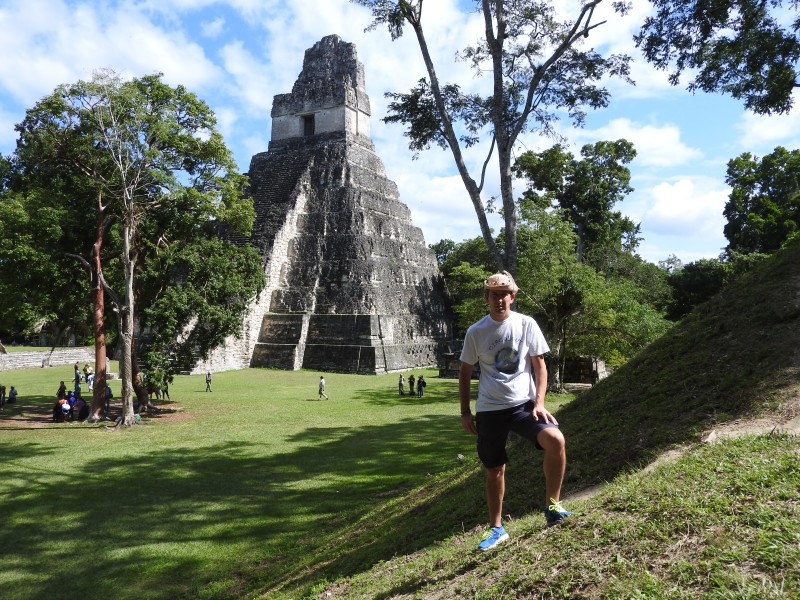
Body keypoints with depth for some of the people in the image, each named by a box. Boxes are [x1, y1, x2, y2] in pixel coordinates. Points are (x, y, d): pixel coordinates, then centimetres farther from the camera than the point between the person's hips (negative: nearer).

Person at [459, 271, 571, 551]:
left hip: (524, 404, -1)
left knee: (555, 440, -26)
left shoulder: (527, 324, -2)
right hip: (489, 410, 1)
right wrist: (465, 412, 6)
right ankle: (496, 529, 30)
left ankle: (553, 505, -5)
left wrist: (539, 402, -9)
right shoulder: (476, 332, -1)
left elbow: (539, 366, 2)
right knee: (494, 470, 10)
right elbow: (465, 372, 8)